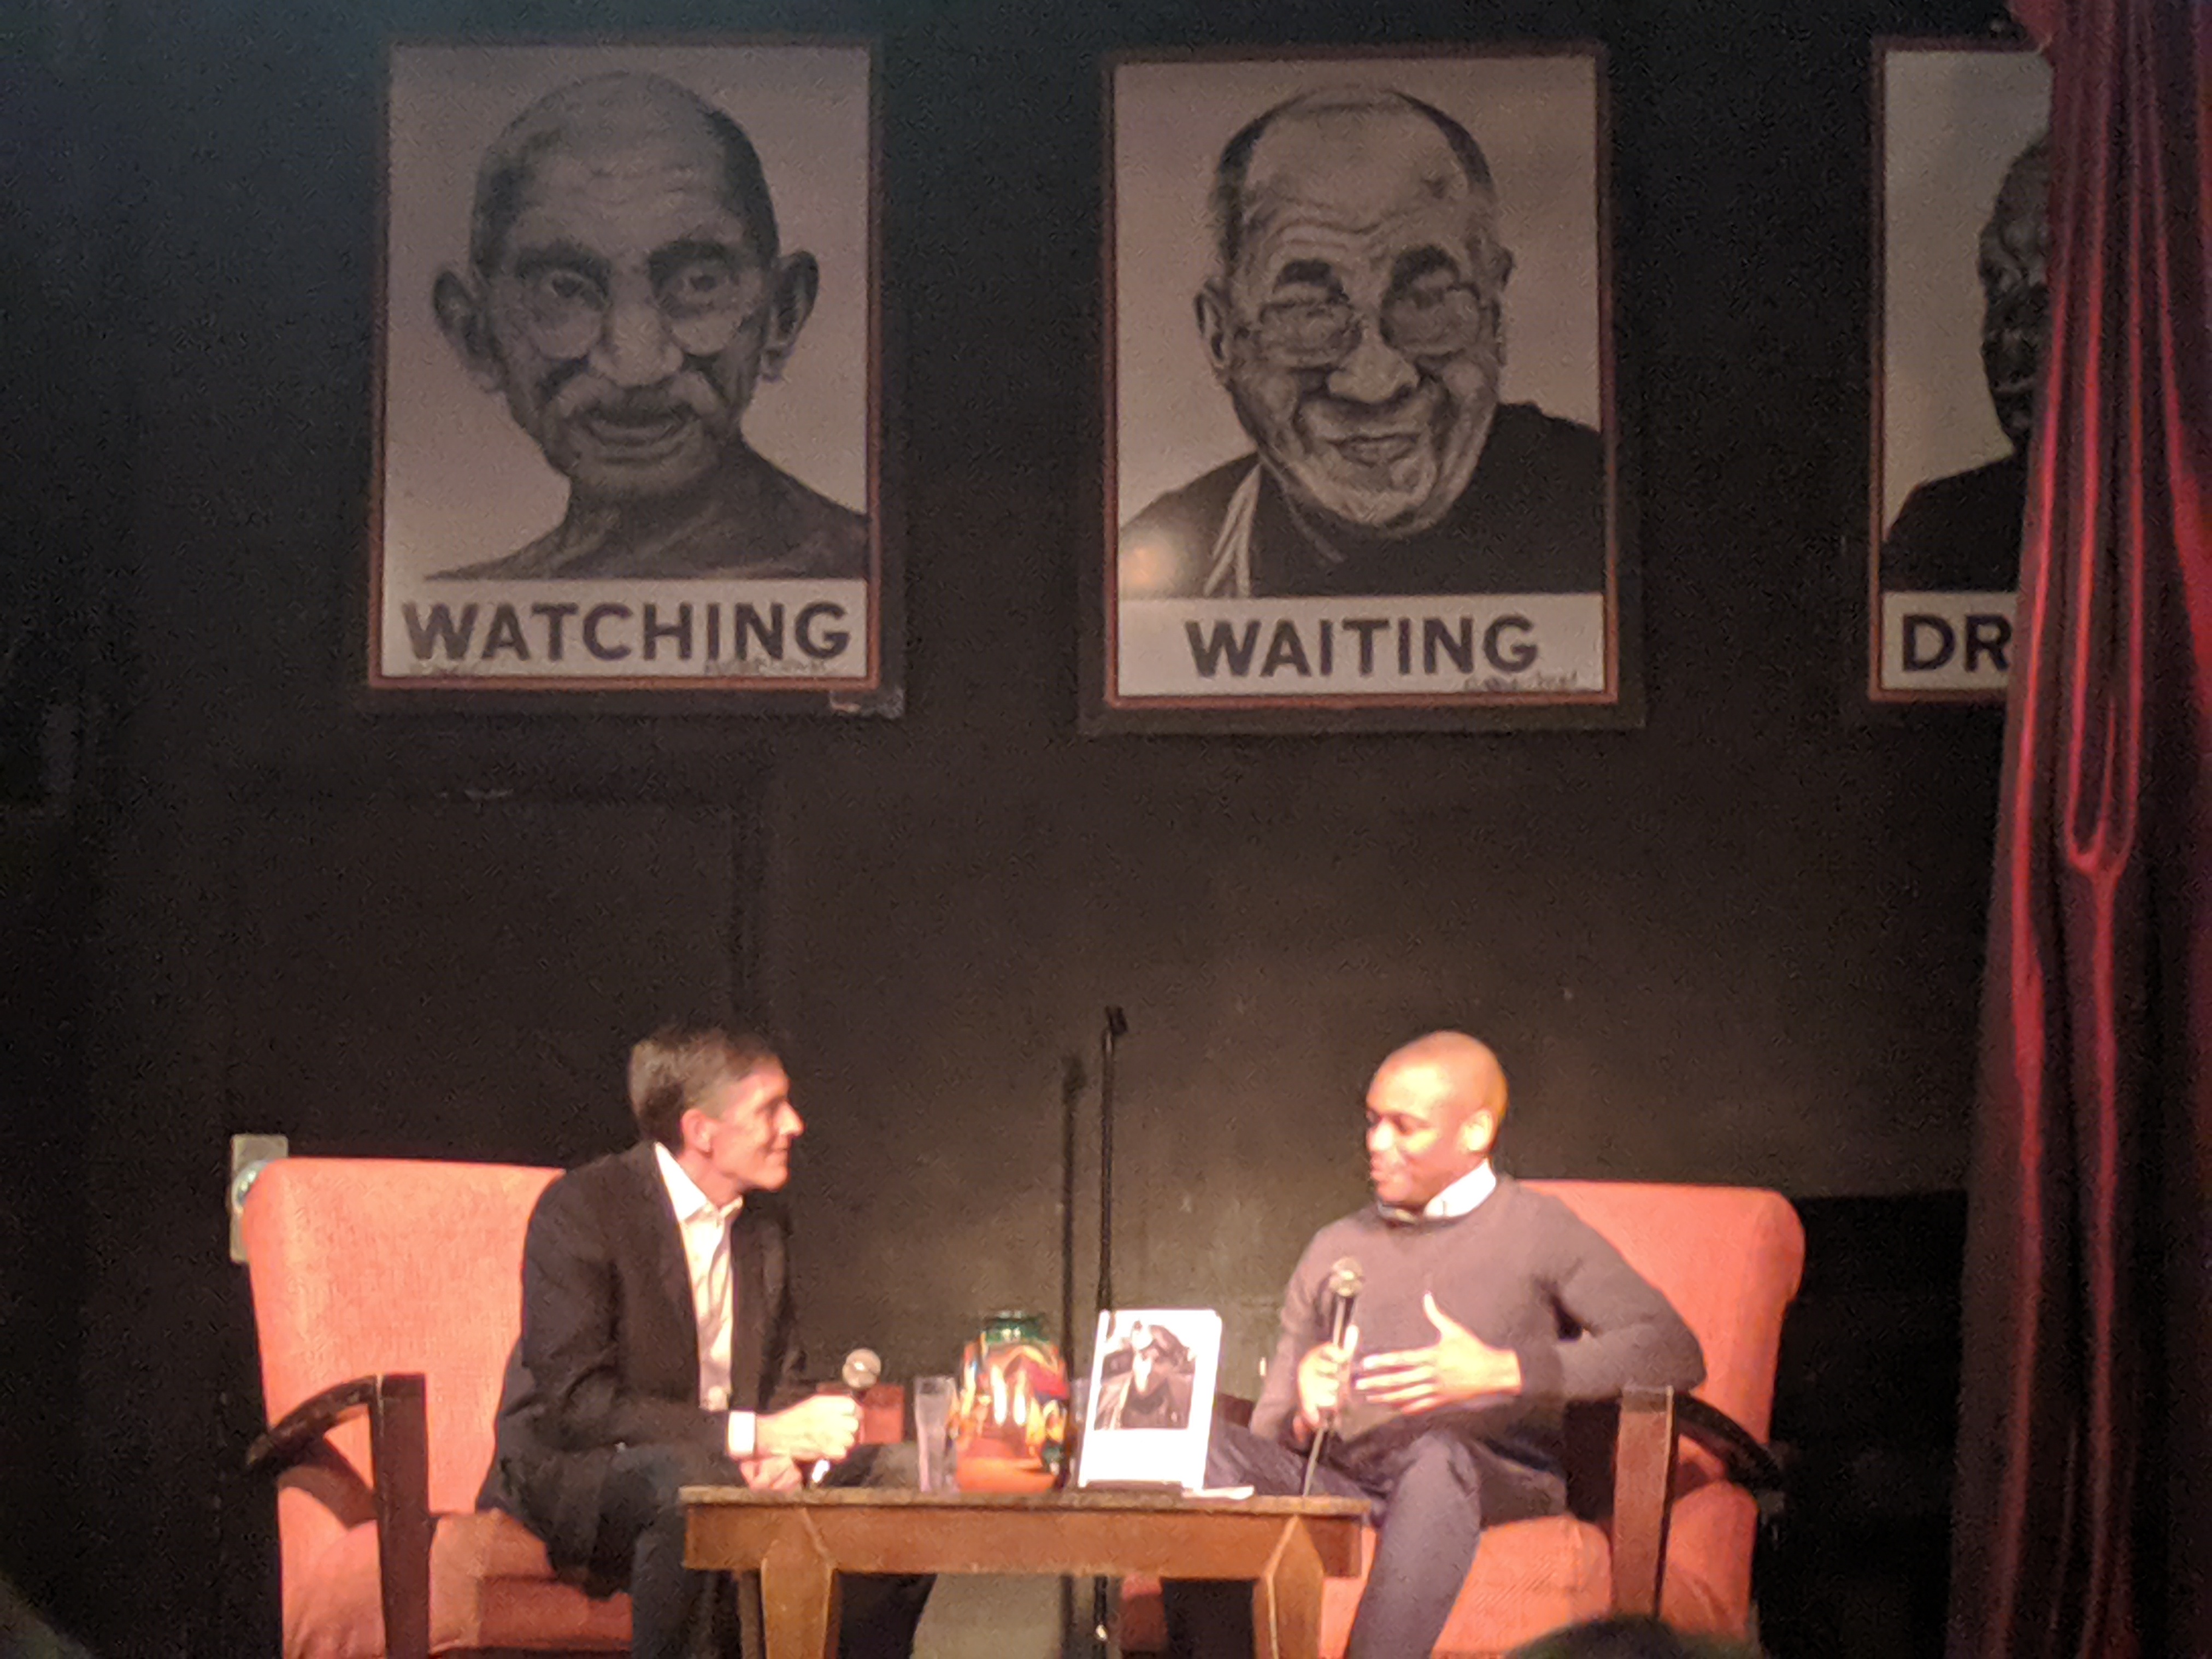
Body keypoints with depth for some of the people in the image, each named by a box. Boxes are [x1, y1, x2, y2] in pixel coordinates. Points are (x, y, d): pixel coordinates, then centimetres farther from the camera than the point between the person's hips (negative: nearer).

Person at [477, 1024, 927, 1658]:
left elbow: (785, 1380, 15)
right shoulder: (581, 1208, -15)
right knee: (687, 1484, -38)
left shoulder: (763, 1224, 9)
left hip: (724, 1469, 7)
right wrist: (755, 1435, -25)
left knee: (895, 1485, -10)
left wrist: (785, 1452, -11)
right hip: (569, 1477, -7)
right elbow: (575, 1403, -21)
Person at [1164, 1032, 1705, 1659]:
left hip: (1498, 1478, -4)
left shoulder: (1537, 1232, 11)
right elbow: (1269, 1438, 22)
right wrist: (1303, 1417, -5)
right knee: (1208, 1451, -25)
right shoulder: (1336, 1249, 25)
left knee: (1437, 1455, -39)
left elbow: (1676, 1353, -4)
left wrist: (1503, 1372, -13)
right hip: (1343, 1484, 4)